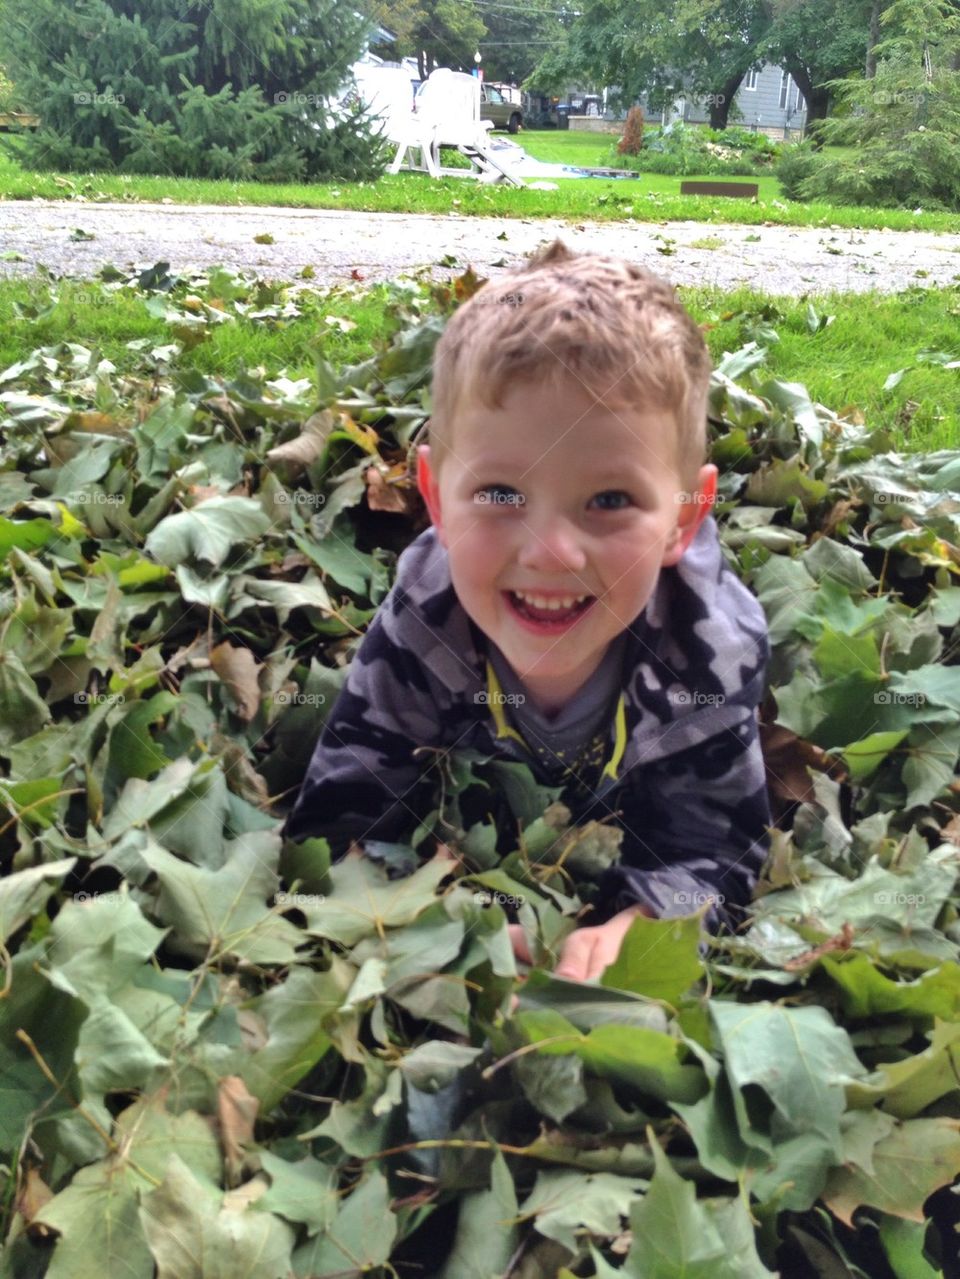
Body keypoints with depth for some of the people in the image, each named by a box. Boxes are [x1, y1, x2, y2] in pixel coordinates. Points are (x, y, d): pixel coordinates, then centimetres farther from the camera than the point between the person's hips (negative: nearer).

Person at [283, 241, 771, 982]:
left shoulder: (712, 657, -42)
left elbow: (710, 856, -34)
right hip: (477, 794, 1)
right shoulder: (419, 627, -41)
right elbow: (340, 823, -35)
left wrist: (629, 929, -56)